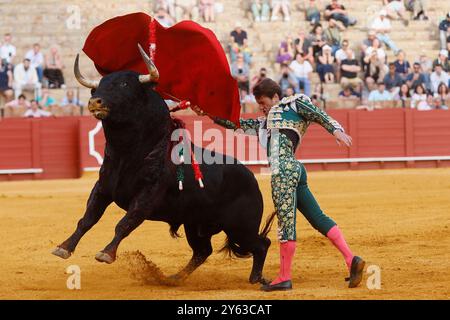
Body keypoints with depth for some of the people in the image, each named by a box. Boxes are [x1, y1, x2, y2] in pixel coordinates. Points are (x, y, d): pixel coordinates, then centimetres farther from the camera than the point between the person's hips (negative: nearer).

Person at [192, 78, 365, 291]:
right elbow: (235, 124, 32)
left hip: (284, 170, -8)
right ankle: (351, 259, -3)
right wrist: (209, 114, 24)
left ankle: (284, 278, -4)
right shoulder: (265, 123, 32)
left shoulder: (294, 104, 13)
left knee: (286, 222, -6)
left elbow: (321, 116, 3)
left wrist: (336, 130, -14)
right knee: (318, 218, 3)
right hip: (295, 170, 8)